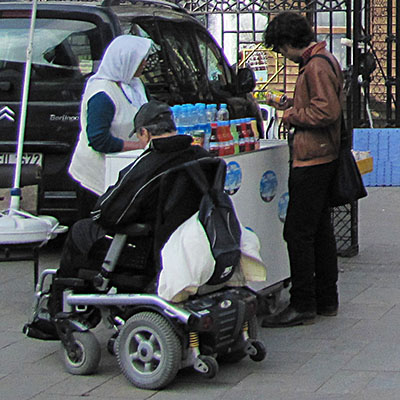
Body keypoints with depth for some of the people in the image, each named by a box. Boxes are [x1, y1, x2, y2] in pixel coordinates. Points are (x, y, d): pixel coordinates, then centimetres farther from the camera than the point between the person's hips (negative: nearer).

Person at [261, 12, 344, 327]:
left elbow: (327, 111, -25)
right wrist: (293, 107, 16)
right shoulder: (325, 60, 16)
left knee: (298, 233, -8)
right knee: (321, 230, 15)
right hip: (322, 157, 11)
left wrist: (293, 117, -12)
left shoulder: (316, 66, -16)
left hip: (311, 159, -11)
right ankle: (326, 300, 21)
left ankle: (303, 306, -5)